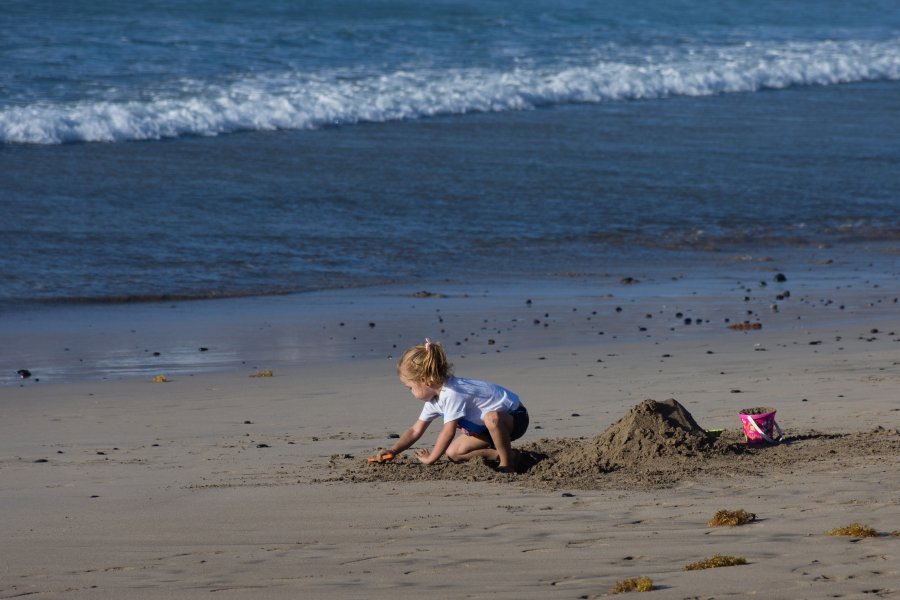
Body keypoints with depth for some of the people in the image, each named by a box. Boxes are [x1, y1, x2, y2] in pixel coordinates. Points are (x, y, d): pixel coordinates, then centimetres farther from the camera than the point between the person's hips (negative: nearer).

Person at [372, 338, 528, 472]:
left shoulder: (451, 394, -32)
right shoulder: (434, 399, 0)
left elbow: (448, 432, -33)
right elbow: (415, 430, 5)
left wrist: (430, 458, -23)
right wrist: (393, 450, -6)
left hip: (514, 417, -9)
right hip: (485, 428, 9)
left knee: (492, 418, -43)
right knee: (453, 453, -1)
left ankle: (508, 462, -23)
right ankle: (499, 454, 4)